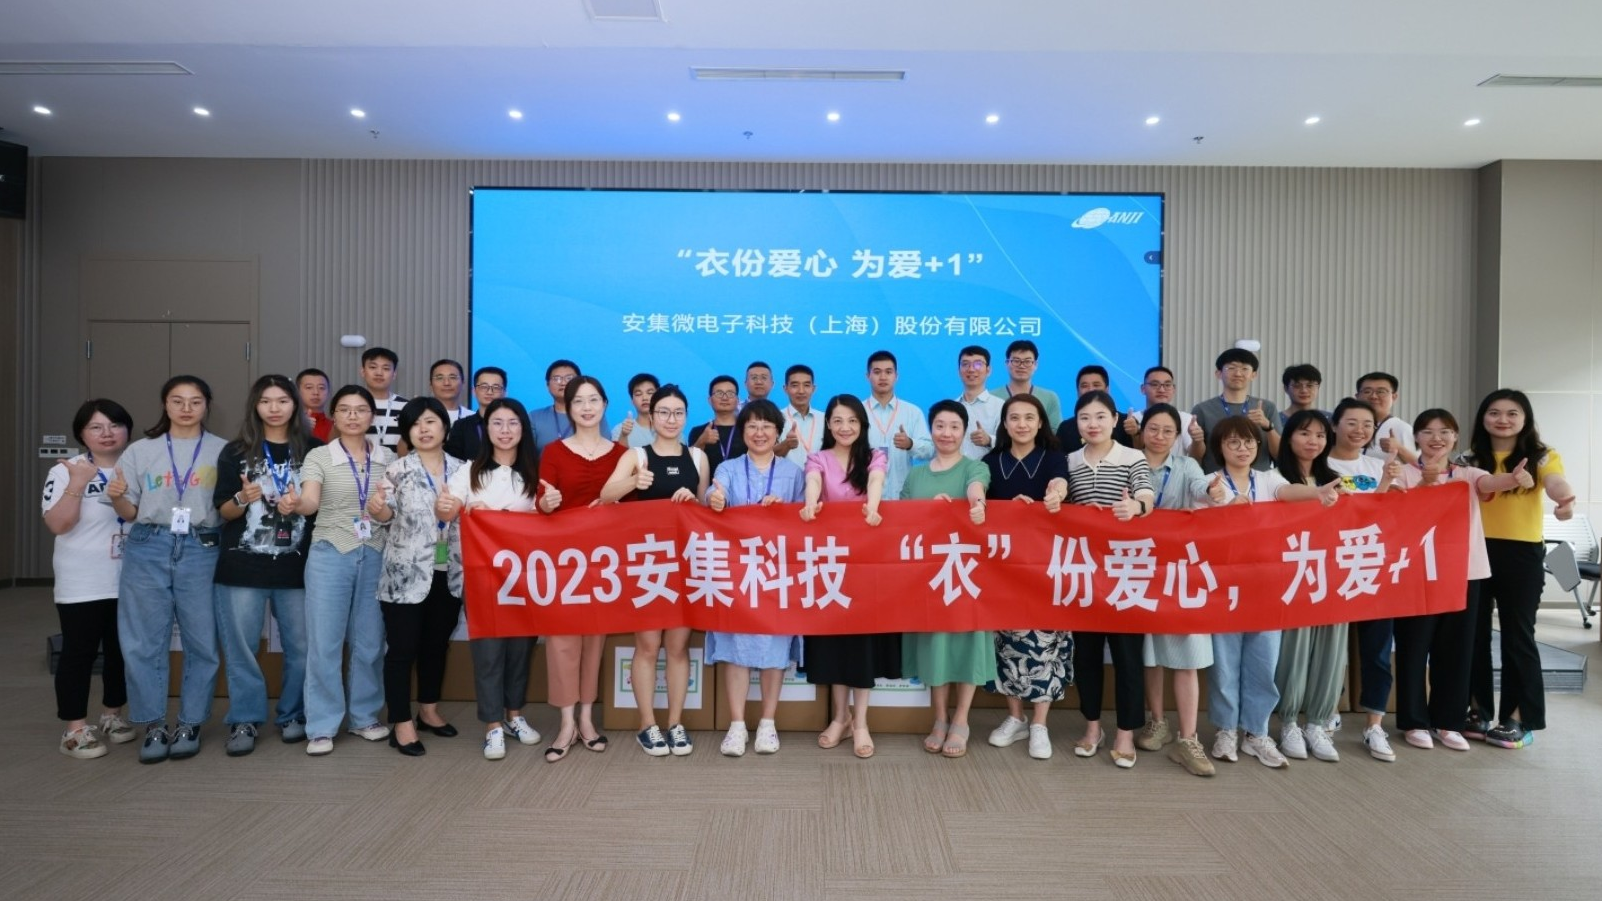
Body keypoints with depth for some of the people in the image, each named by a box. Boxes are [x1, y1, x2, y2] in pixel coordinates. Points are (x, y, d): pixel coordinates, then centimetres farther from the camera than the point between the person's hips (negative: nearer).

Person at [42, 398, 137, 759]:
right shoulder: (65, 471, -5)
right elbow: (57, 525, -14)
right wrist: (78, 484, -22)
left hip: (129, 580, 4)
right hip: (82, 584, -4)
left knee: (123, 651, 12)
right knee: (79, 652, 1)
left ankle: (112, 715, 28)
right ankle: (75, 729, 9)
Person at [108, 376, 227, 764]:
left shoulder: (222, 451, 6)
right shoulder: (140, 450, 8)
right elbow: (129, 512, 9)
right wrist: (117, 498, -11)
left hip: (202, 550, -1)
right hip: (148, 550, 1)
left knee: (202, 641, 2)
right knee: (144, 642, 3)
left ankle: (189, 725, 15)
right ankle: (154, 727, 16)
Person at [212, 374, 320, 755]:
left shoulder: (313, 450, 6)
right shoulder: (235, 452, 5)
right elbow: (224, 512, 5)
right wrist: (243, 498, -15)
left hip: (298, 565, 0)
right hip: (243, 565, 0)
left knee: (301, 645, 3)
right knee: (241, 647, 1)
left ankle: (293, 716, 18)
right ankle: (244, 721, 14)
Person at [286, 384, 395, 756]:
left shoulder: (387, 458, 8)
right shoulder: (319, 456, -1)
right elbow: (310, 501, -17)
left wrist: (387, 509, -12)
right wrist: (294, 503, -38)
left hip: (375, 555, 3)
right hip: (330, 555, -2)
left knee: (370, 640, 9)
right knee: (324, 641, 0)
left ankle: (364, 716, 23)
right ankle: (322, 726, 10)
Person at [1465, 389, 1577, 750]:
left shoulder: (1542, 457, -2)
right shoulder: (1472, 460, 8)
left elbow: (1557, 484, -22)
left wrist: (1566, 500, -45)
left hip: (1522, 555, -3)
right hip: (1476, 552, 3)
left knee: (1517, 635, 3)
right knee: (1474, 634, 8)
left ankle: (1519, 719, 15)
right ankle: (1478, 712, 21)